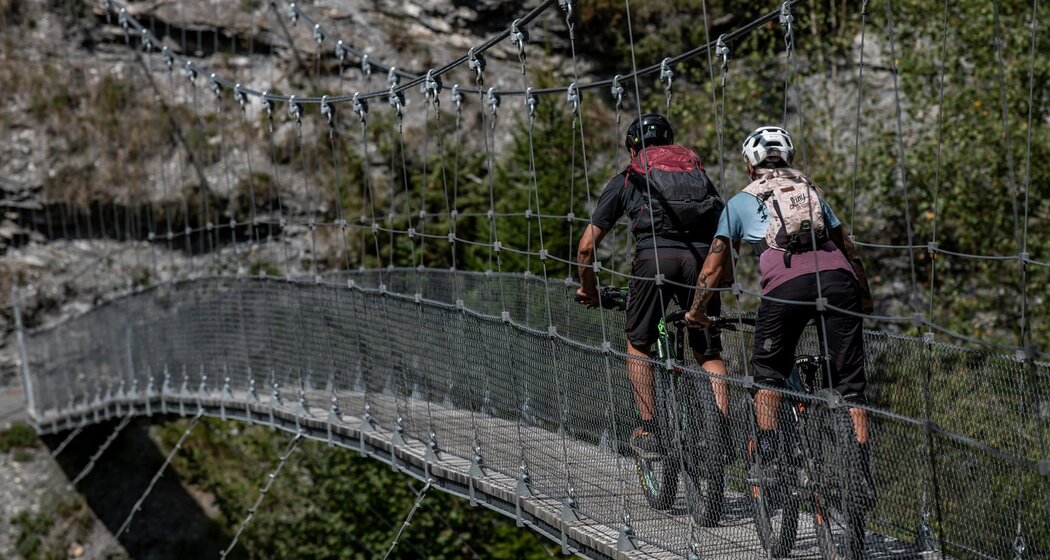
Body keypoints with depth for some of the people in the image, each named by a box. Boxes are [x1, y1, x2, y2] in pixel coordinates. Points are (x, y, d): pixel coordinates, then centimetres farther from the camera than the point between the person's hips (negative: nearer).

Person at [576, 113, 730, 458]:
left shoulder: (626, 179, 25)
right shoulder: (696, 169, 32)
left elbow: (586, 247, 23)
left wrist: (587, 289, 39)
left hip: (654, 255, -2)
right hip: (701, 256, 2)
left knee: (638, 345, 18)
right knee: (709, 353, 14)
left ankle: (649, 432, 11)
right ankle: (725, 430, -2)